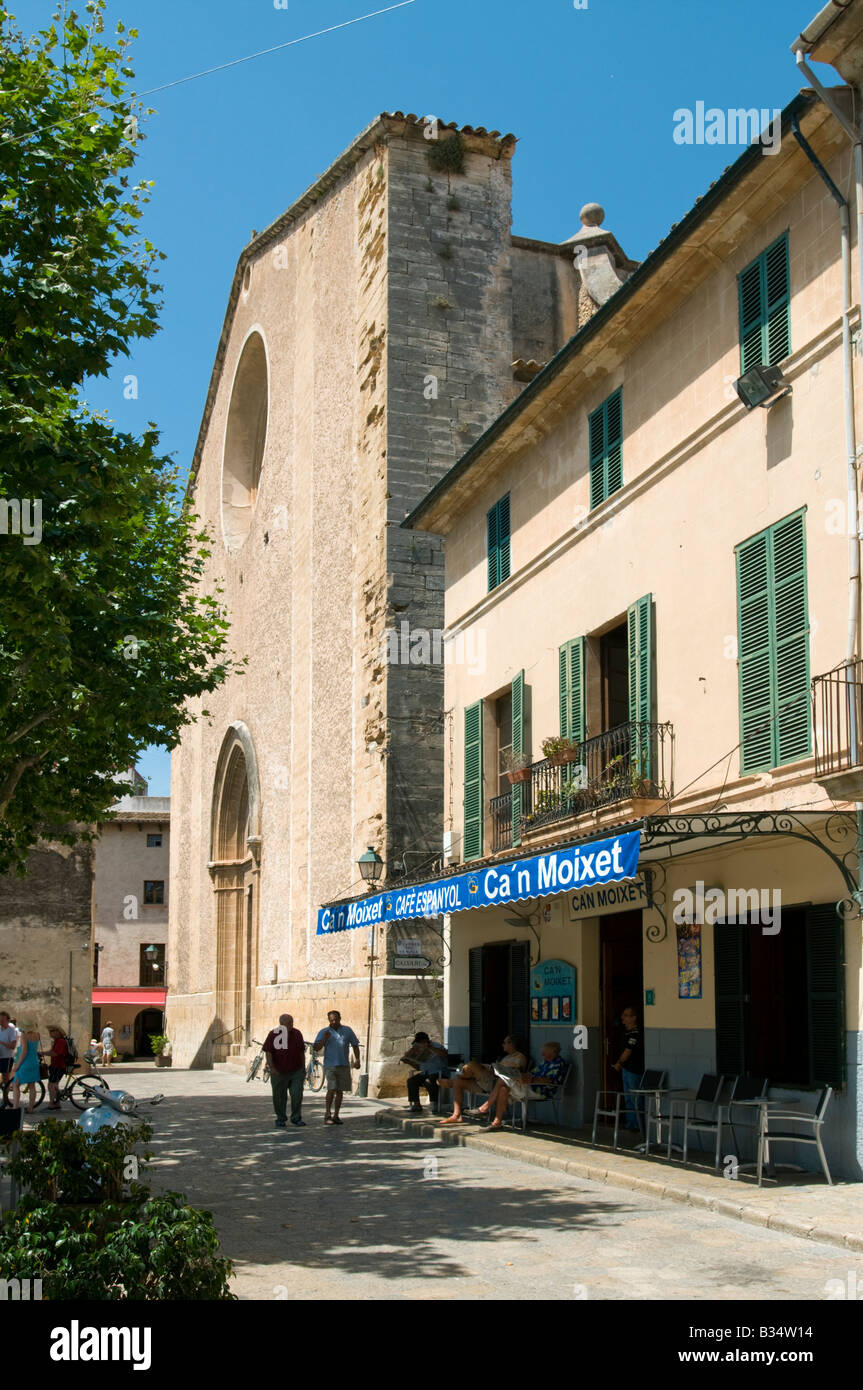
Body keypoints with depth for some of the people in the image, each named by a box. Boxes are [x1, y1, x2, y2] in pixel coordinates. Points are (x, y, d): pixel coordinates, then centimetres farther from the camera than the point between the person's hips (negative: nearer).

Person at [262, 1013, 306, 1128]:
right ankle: (280, 1119, 20)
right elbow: (268, 1052, -6)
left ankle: (296, 1118, 6)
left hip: (296, 1071, 2)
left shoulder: (297, 1033, 4)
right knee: (279, 1097, 6)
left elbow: (302, 1052, 12)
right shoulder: (273, 1034, -5)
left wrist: (303, 1067, 11)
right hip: (279, 1072, -2)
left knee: (297, 1095, -6)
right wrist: (271, 1067, -15)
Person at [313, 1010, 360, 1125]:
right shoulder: (324, 1032, 4)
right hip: (330, 1066, -3)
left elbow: (355, 1045, 15)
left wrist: (357, 1059, 3)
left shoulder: (347, 1030, 10)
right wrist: (324, 1039, -16)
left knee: (340, 1091, 5)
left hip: (344, 1066, 3)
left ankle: (335, 1116, 14)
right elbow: (316, 1048, -1)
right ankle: (327, 1114, -7)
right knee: (332, 1089, -16)